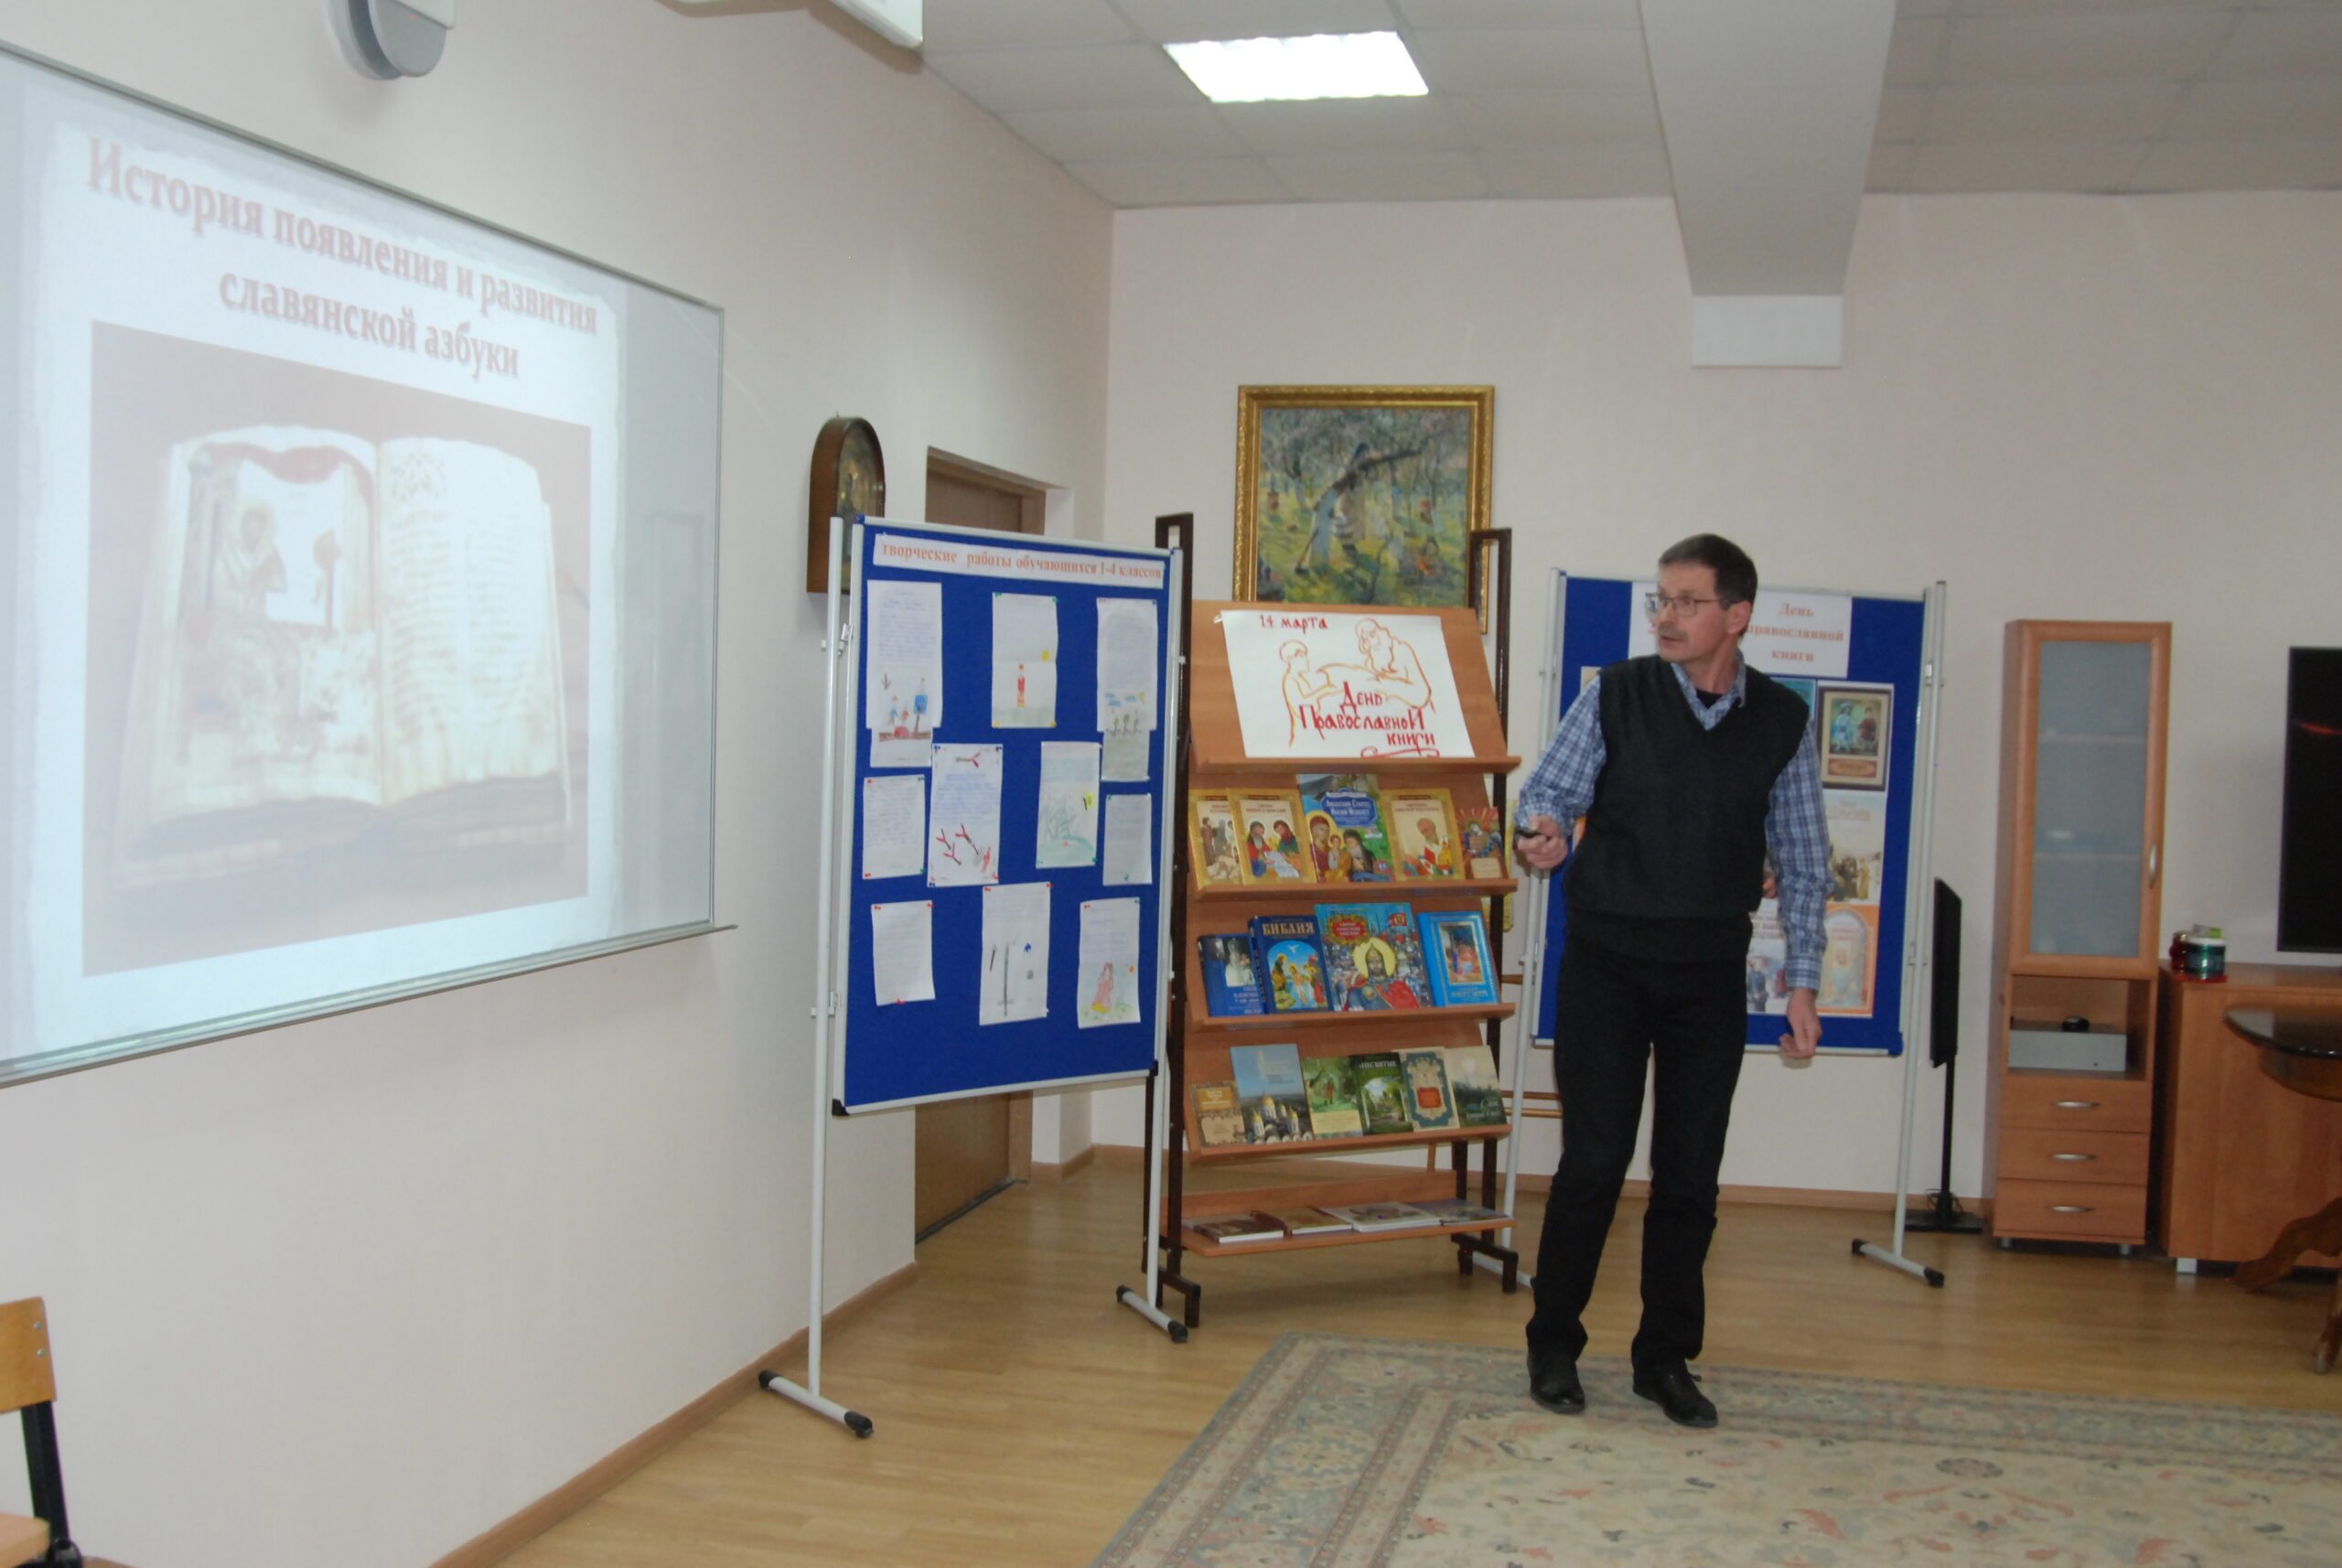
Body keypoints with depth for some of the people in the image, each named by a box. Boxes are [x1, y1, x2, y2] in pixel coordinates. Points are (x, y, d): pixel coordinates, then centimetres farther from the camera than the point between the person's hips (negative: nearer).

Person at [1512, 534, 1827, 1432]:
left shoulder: (1781, 723, 3)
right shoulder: (1616, 696, -2)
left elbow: (1803, 863, 7)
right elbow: (1549, 791, -3)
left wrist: (1803, 983, 2)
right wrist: (1540, 835, -27)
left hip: (1710, 974, 2)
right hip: (1607, 962, -2)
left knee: (1690, 1174, 7)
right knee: (1594, 1162, -2)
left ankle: (1667, 1359, 21)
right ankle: (1554, 1347, 15)